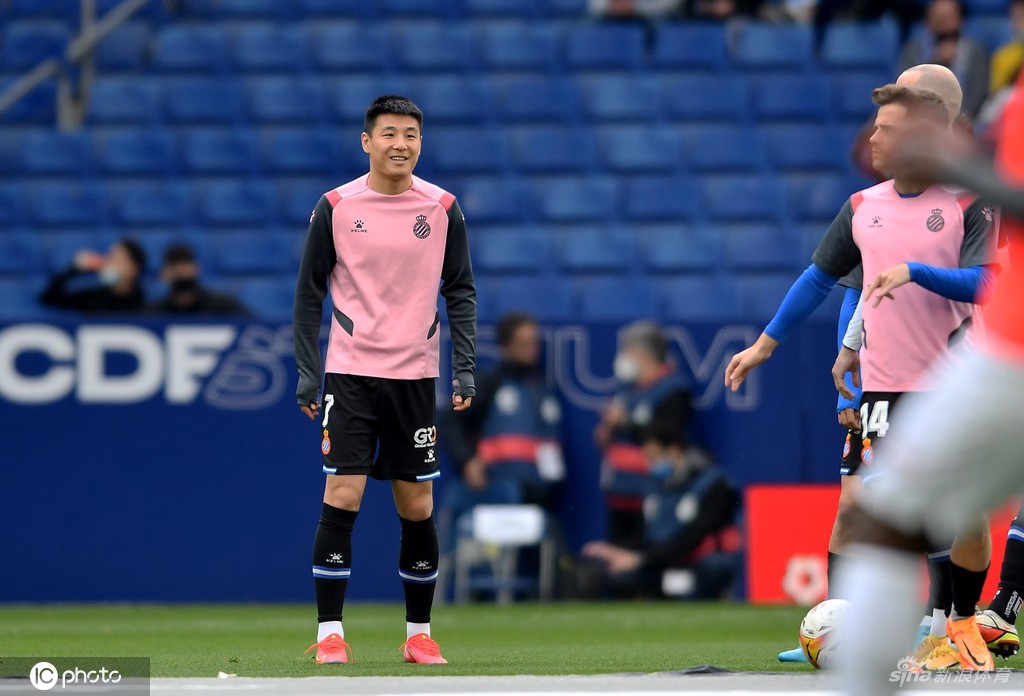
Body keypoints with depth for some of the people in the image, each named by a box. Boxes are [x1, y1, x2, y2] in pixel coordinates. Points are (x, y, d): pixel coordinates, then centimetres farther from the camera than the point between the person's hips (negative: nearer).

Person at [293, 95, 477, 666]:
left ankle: (420, 633, 16)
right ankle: (330, 634, -5)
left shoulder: (443, 208, 3)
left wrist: (465, 369, -3)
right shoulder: (335, 208, -2)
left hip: (415, 375, 2)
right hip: (349, 372, -2)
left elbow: (461, 292, 7)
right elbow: (310, 294, 3)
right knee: (342, 497, -10)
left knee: (418, 507, 4)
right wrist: (307, 373, -3)